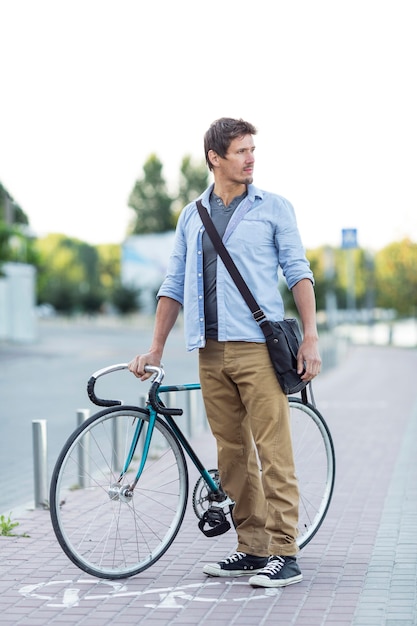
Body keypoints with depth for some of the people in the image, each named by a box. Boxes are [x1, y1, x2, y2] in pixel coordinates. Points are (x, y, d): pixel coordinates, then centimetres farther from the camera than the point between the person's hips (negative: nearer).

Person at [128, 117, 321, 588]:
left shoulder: (273, 208, 6)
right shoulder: (191, 217, 15)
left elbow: (298, 273, 4)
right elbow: (173, 285, 16)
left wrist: (310, 337, -6)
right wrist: (156, 348, 10)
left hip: (258, 348, -4)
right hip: (211, 351, 4)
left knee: (273, 452, -7)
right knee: (232, 453, 6)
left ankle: (284, 554, -4)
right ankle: (252, 548, 14)